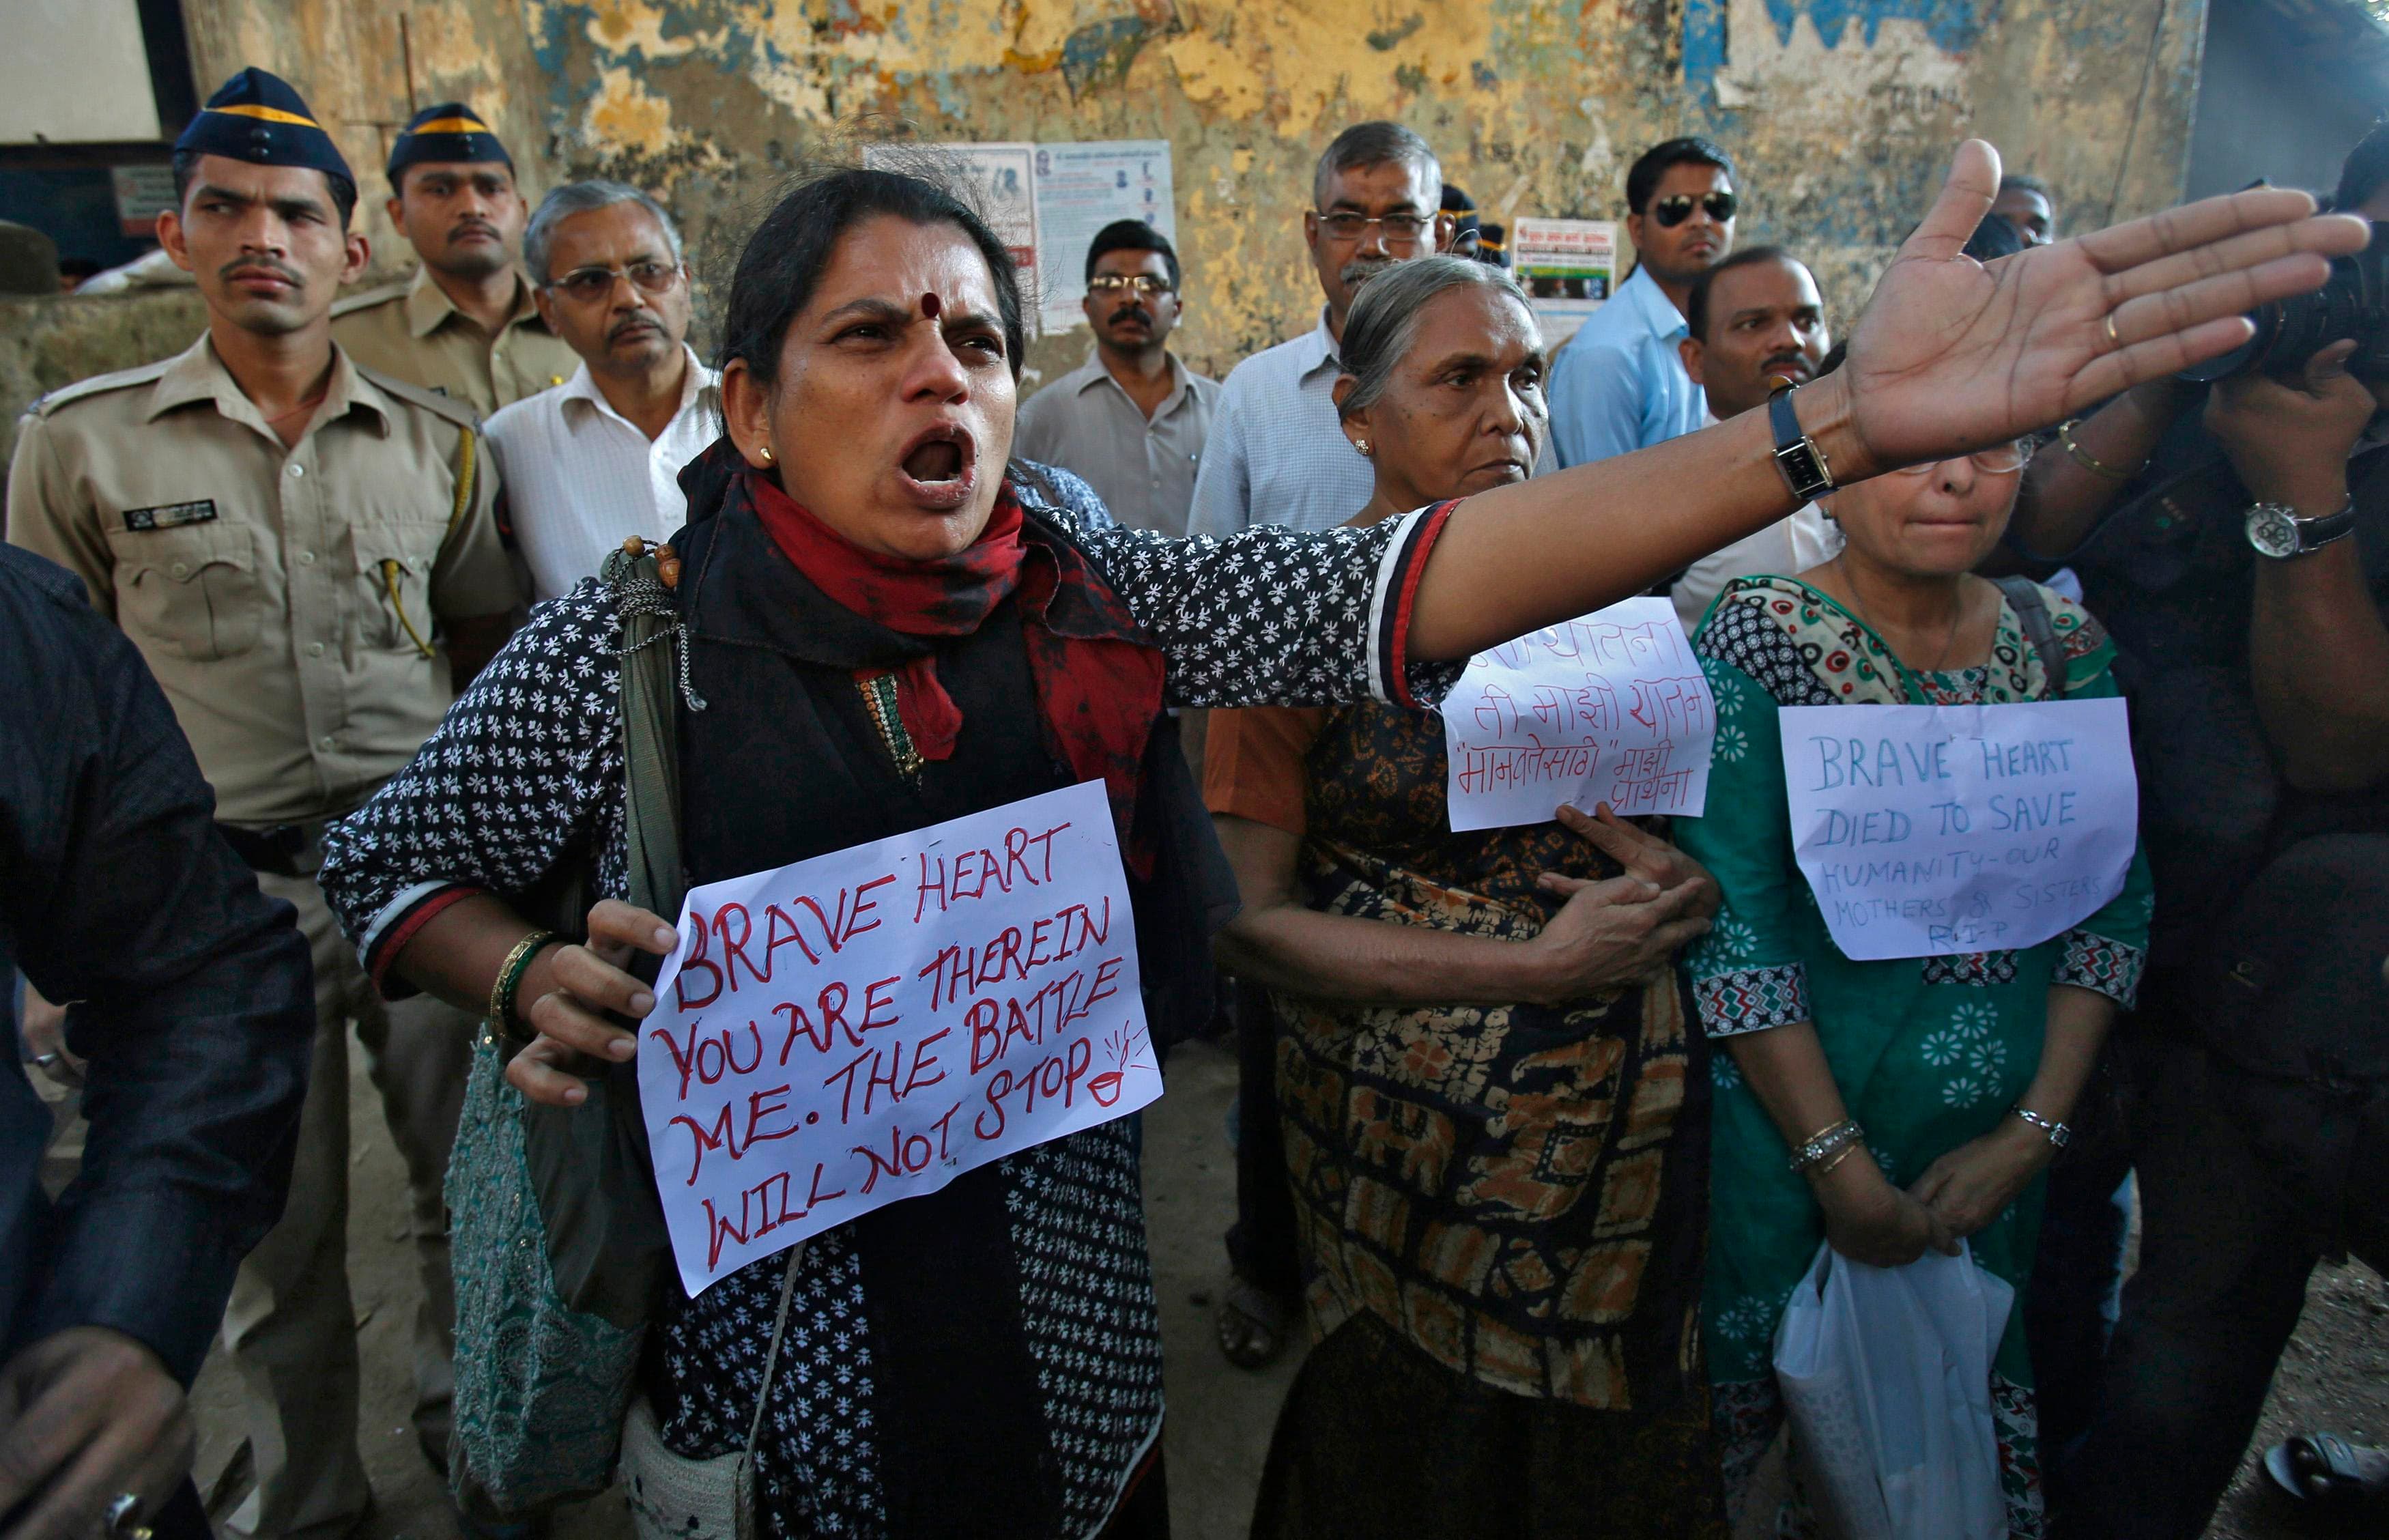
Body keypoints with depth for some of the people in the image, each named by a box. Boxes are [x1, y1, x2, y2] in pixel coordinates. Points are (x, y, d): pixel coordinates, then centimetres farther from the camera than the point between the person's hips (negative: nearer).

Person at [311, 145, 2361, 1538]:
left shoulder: (1098, 602, -8)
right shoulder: (627, 642, -11)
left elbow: (1401, 583, -22)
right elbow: (390, 865, 2)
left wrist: (1842, 424, -32)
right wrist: (532, 982, -21)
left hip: (1080, 1376, 2)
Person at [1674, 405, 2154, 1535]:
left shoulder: (2067, 645, 1)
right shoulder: (1761, 634, -14)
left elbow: (2112, 902, 2)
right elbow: (1732, 926, -17)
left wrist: (2034, 1130, -5)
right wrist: (1839, 1163, -15)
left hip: (2000, 1153, 4)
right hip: (1790, 1131, -4)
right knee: (1743, 1410, 13)